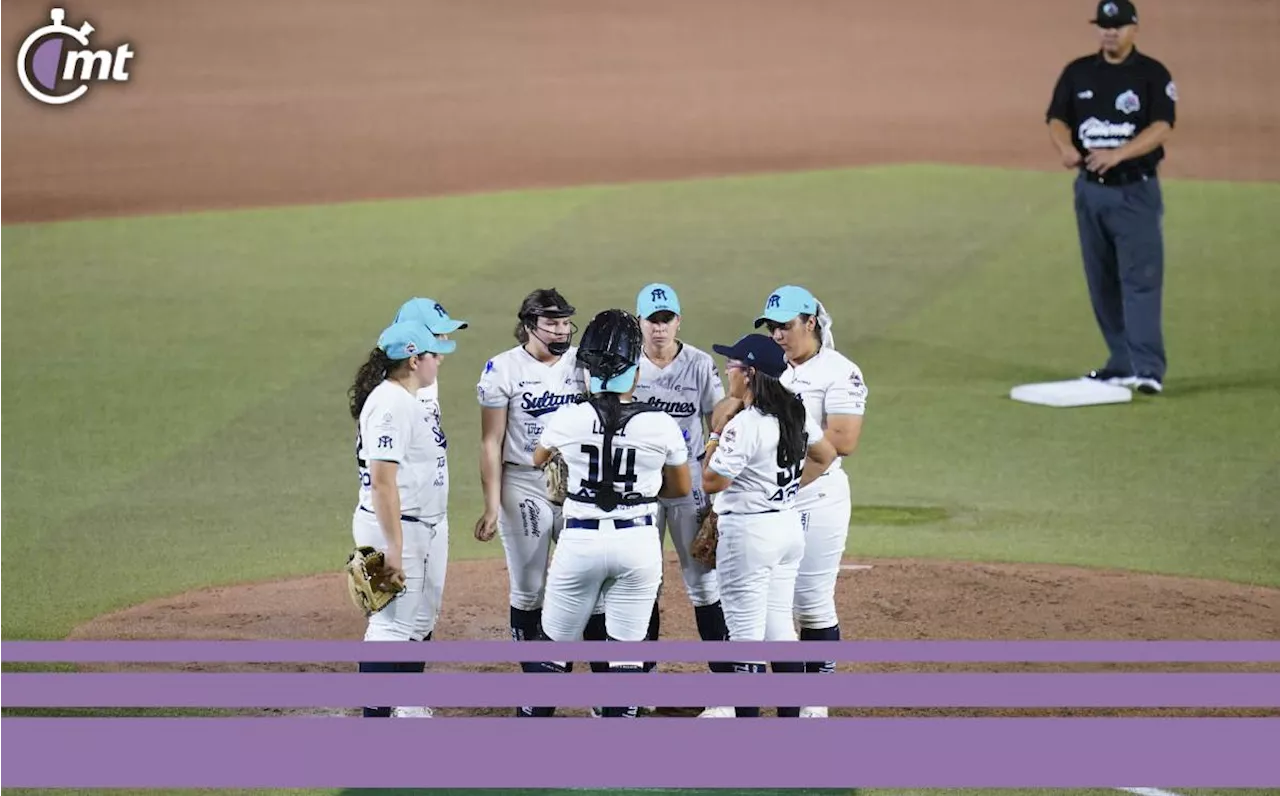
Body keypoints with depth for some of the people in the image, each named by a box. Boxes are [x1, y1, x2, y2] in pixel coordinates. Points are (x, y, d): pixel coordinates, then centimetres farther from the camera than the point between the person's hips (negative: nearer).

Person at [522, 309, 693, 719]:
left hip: (580, 540, 0)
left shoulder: (568, 420, -9)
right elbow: (682, 487, 8)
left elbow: (538, 460, 15)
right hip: (638, 542, 0)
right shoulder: (661, 424, -8)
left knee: (556, 640, 13)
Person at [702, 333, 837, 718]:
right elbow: (825, 454, 19)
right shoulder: (796, 413, 5)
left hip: (748, 532, -8)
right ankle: (792, 725, 18)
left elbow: (711, 481, -18)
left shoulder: (745, 425, -20)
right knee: (780, 627, 15)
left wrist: (715, 436, -5)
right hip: (789, 524, 8)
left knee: (746, 632, -2)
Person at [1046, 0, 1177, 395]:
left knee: (1140, 277, -12)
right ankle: (1123, 364, 15)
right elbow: (1057, 119, 4)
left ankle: (1149, 369, -16)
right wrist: (1066, 148, -20)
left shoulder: (1153, 74, -5)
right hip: (1090, 189, 5)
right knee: (1101, 282, 7)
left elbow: (1161, 126, -16)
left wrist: (1117, 154, -30)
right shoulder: (1078, 72, 8)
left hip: (1136, 191, -5)